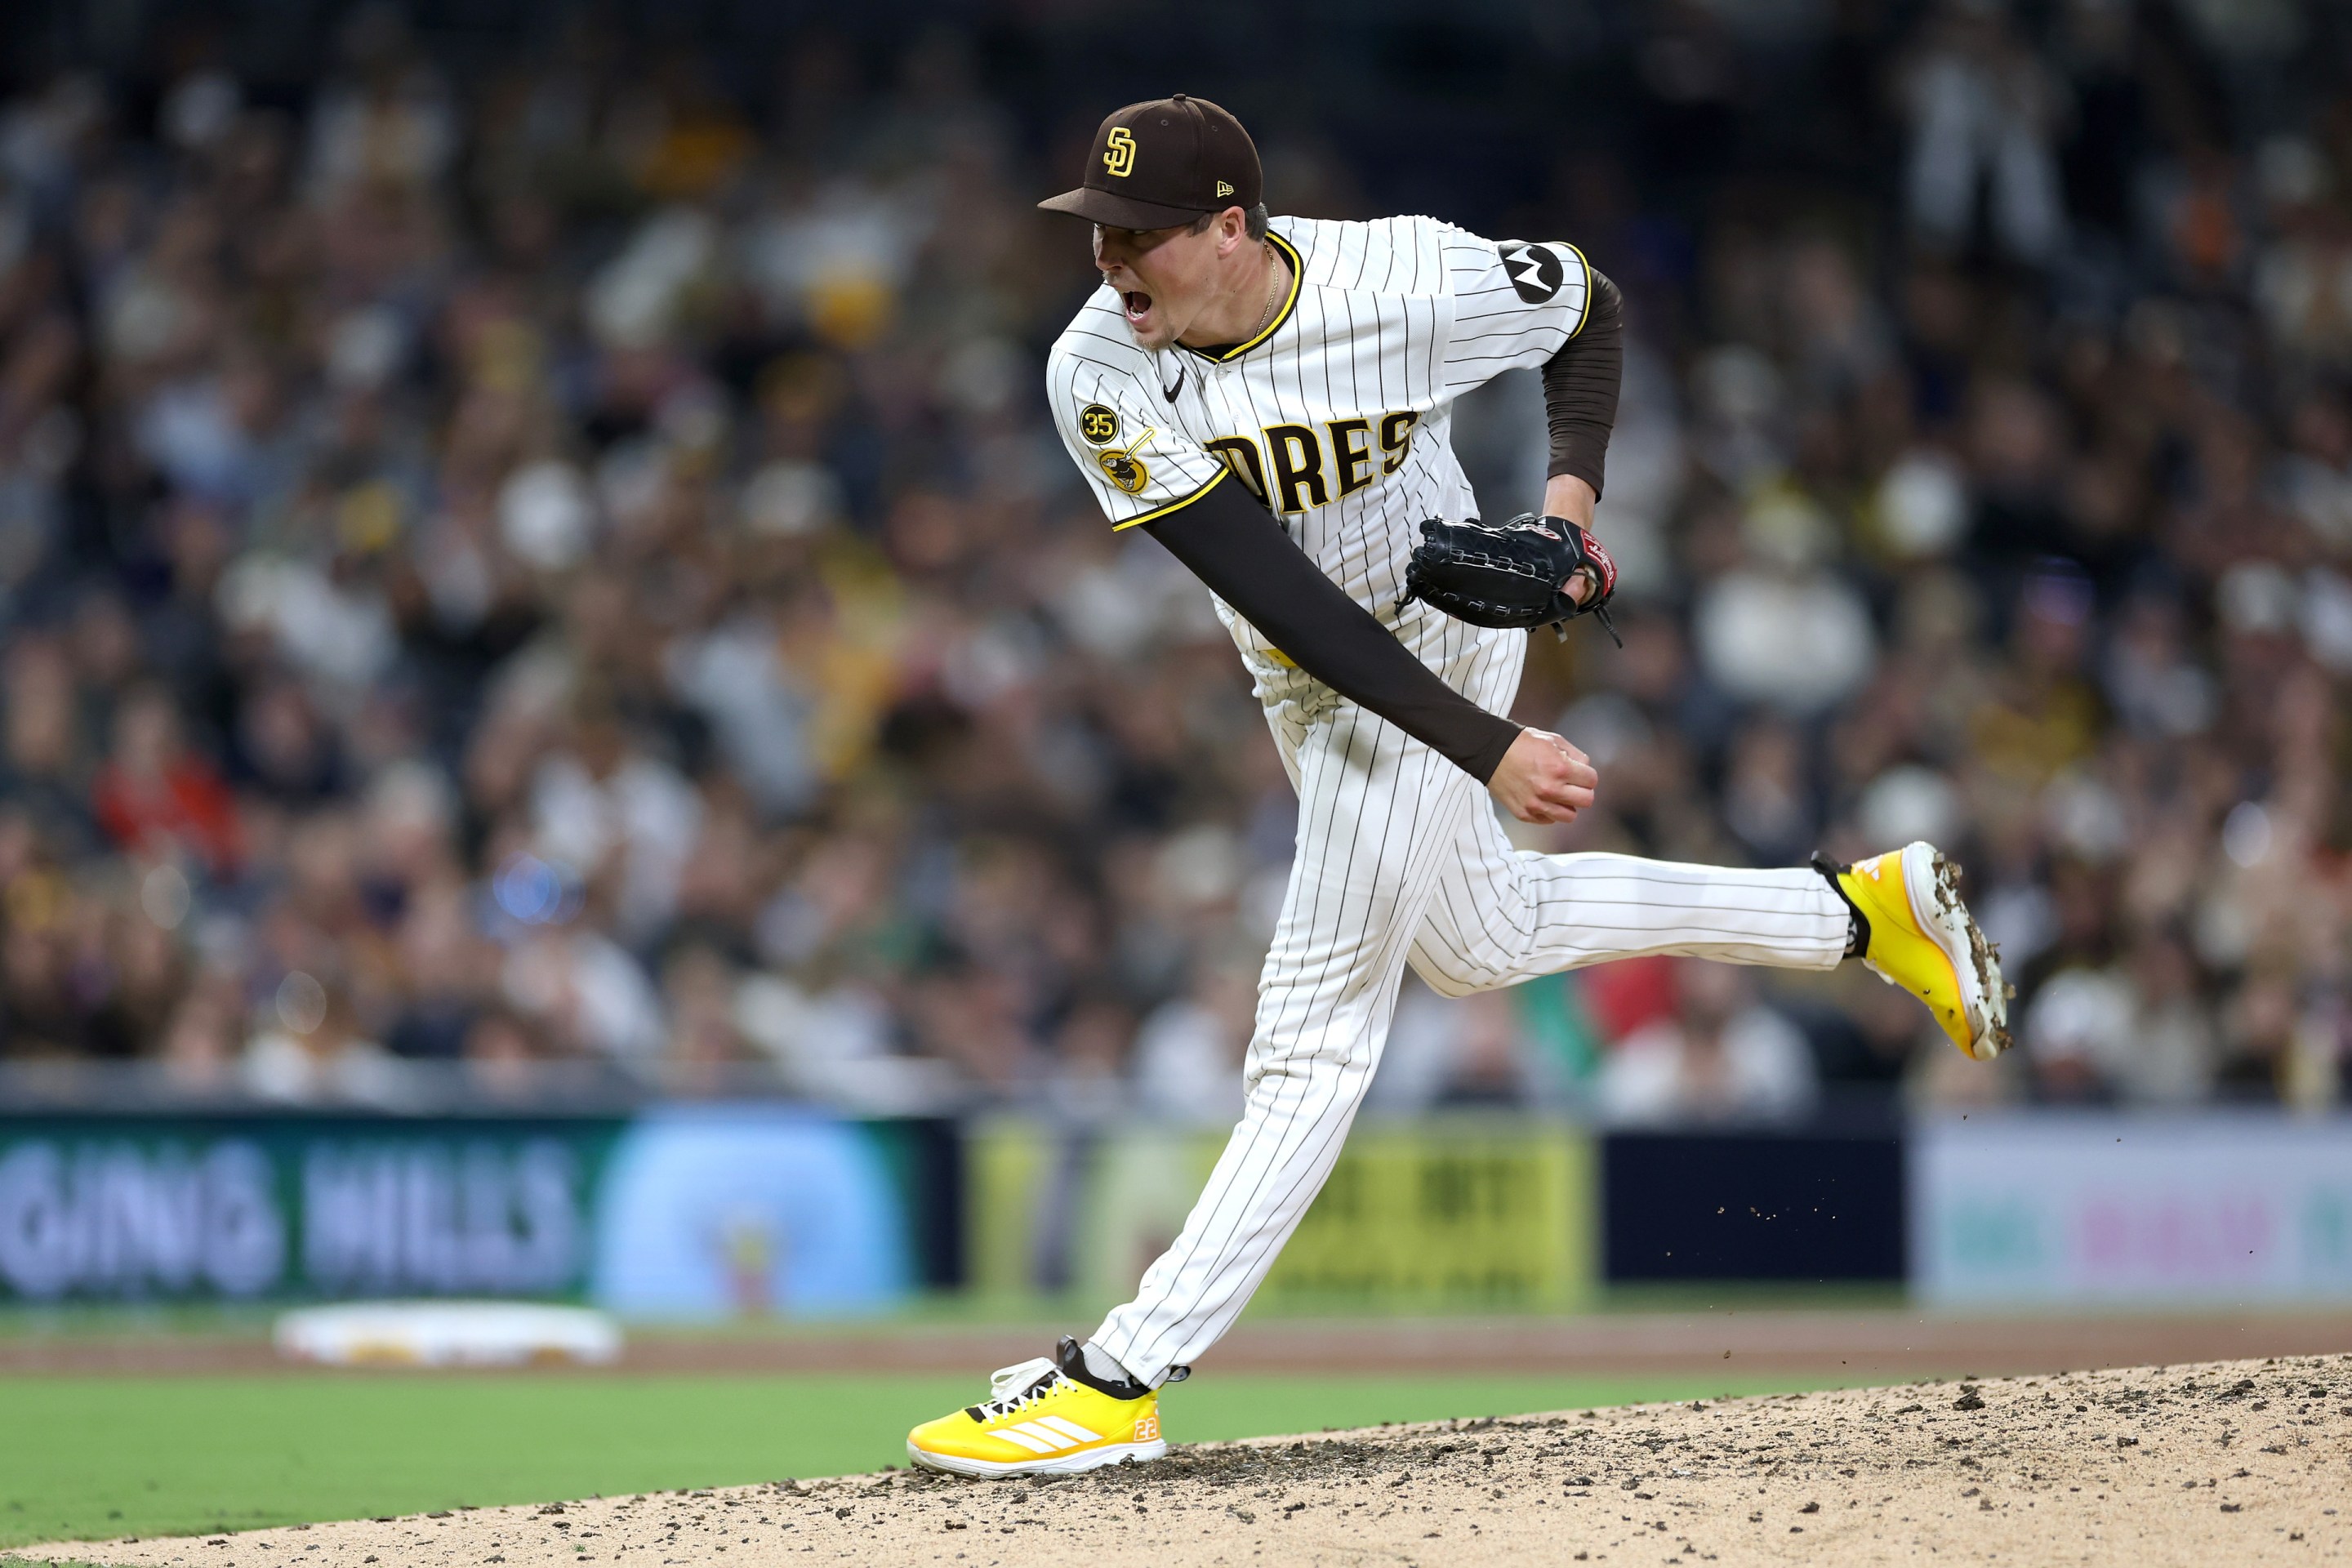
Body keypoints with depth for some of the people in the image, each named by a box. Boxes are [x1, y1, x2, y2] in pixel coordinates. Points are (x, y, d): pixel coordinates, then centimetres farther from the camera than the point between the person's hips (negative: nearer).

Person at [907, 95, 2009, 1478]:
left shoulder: (1404, 282, -29)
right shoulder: (1102, 379, -25)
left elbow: (1588, 302, -5)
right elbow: (1284, 599, -30)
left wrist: (1574, 490, -20)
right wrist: (1491, 748, -35)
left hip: (1441, 627, -5)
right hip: (1308, 678, 5)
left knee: (1318, 1026, -10)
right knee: (1480, 940, 24)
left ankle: (1118, 1381, -12)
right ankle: (1860, 910, 39)